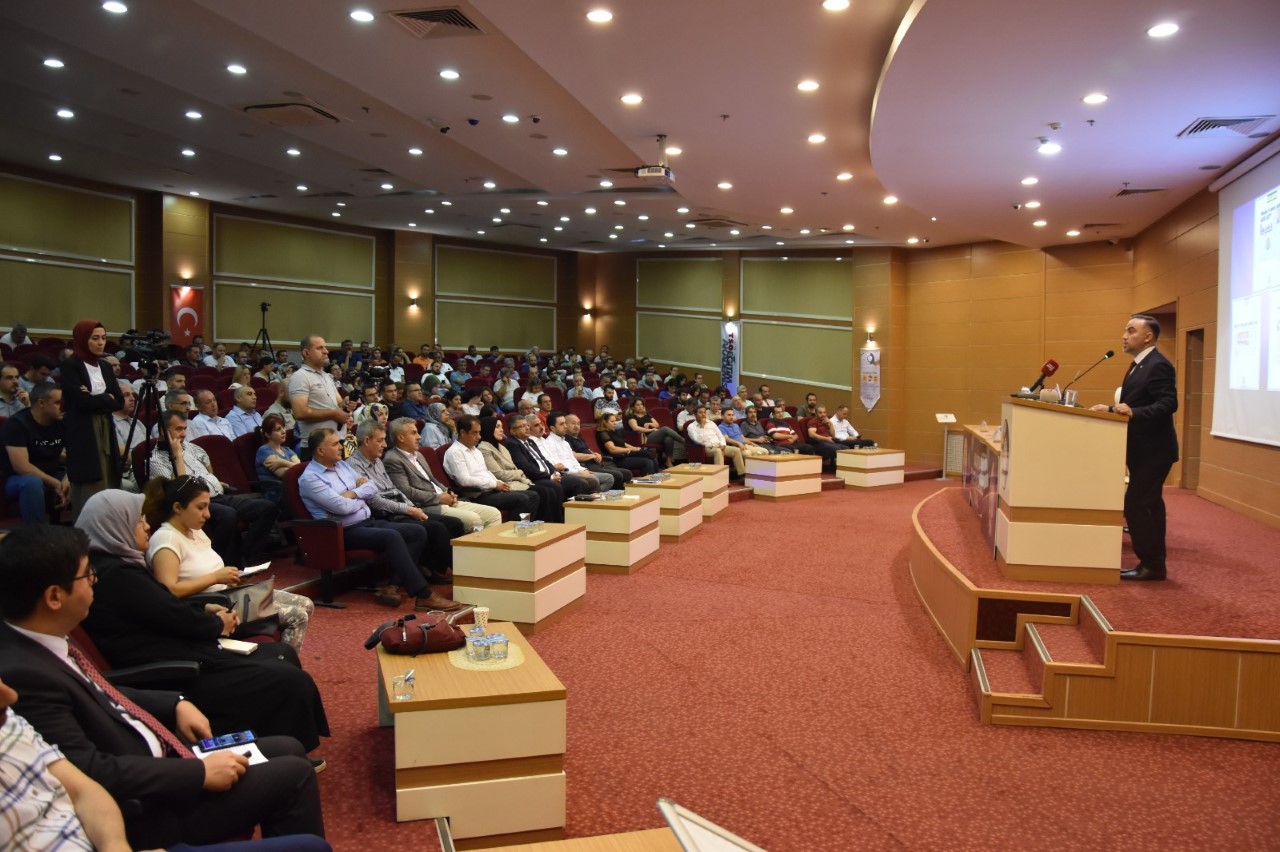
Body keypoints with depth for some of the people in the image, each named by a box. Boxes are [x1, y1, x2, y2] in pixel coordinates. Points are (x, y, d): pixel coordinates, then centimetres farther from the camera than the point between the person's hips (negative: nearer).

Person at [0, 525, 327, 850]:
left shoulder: (40, 645, 0)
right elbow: (94, 772, -28)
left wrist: (176, 704, 5)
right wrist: (201, 772, -21)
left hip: (154, 758, 9)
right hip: (143, 811, -9)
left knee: (289, 749, 11)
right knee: (294, 774, -8)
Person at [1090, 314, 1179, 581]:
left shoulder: (1158, 365, -17)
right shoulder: (1139, 365, 15)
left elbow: (1168, 404, -26)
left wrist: (1133, 412, -35)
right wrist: (1112, 409, 6)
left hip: (1153, 449, -11)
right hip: (1144, 449, 11)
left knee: (1135, 504, -10)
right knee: (1148, 505, 14)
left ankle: (1151, 564, -1)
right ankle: (1153, 564, 22)